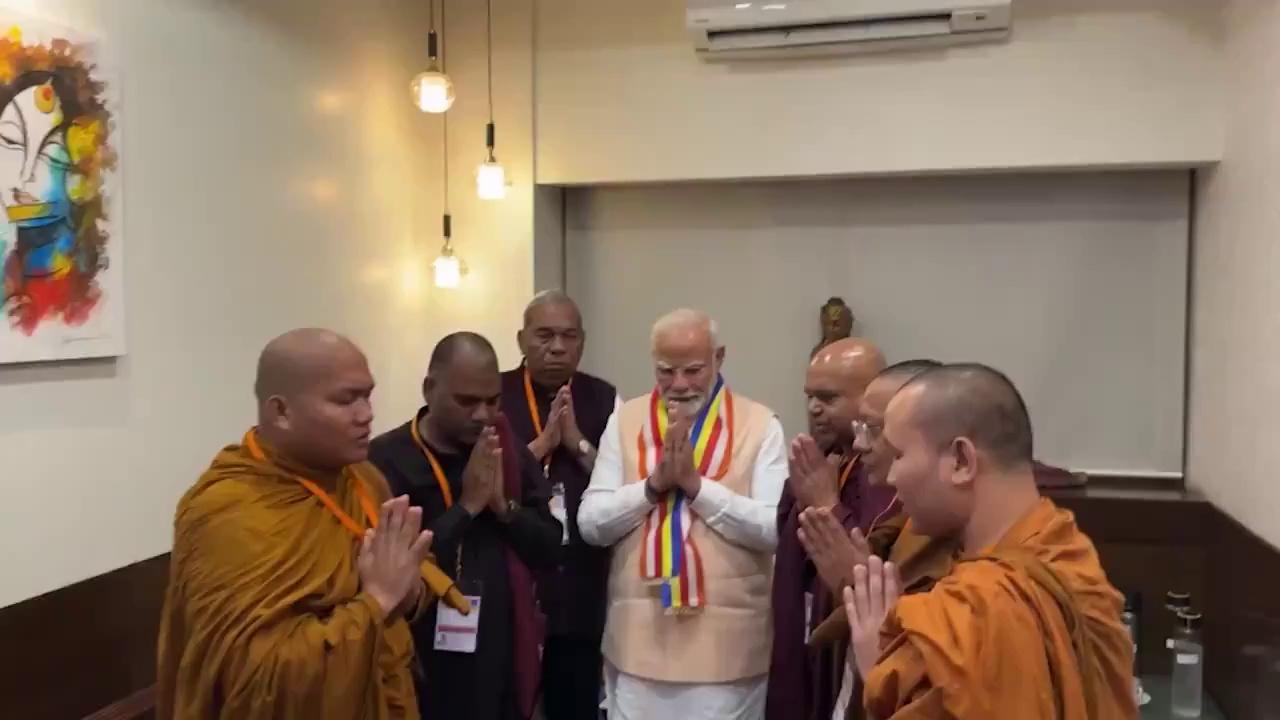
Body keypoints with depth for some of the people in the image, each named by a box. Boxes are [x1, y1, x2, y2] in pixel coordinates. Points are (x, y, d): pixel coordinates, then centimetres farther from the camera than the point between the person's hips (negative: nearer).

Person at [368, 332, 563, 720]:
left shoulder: (509, 449, 4)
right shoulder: (388, 459, -11)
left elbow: (549, 549, 4)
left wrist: (504, 506, -12)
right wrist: (467, 506, -19)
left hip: (504, 663, 4)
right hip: (425, 671, -4)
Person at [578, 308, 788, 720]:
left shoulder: (760, 425, -3)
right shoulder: (625, 421, 4)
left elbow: (774, 530, -12)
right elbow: (590, 524, -1)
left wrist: (696, 483, -18)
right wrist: (652, 484, -15)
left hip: (726, 643, -2)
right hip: (638, 638, 2)